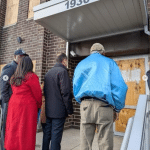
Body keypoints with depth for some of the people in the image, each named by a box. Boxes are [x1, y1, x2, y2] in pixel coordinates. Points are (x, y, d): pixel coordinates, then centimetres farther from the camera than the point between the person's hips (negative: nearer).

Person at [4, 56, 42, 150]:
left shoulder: (14, 77, 9)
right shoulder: (32, 76, -9)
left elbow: (14, 92, 14)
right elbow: (38, 93, -5)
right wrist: (39, 105, 9)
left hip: (14, 105, 6)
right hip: (27, 107, -6)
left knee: (13, 129, 13)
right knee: (26, 131, 3)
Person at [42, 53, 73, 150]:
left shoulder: (48, 72, 15)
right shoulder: (62, 71, -12)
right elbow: (66, 93, -17)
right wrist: (70, 110, -10)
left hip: (48, 110, 8)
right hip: (59, 111, -8)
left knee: (47, 134, 18)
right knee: (56, 136, 1)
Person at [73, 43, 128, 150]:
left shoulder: (81, 64, 17)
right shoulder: (109, 62, 8)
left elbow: (75, 87, 16)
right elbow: (120, 86, 0)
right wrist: (117, 108, 6)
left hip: (85, 105, 3)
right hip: (103, 105, -2)